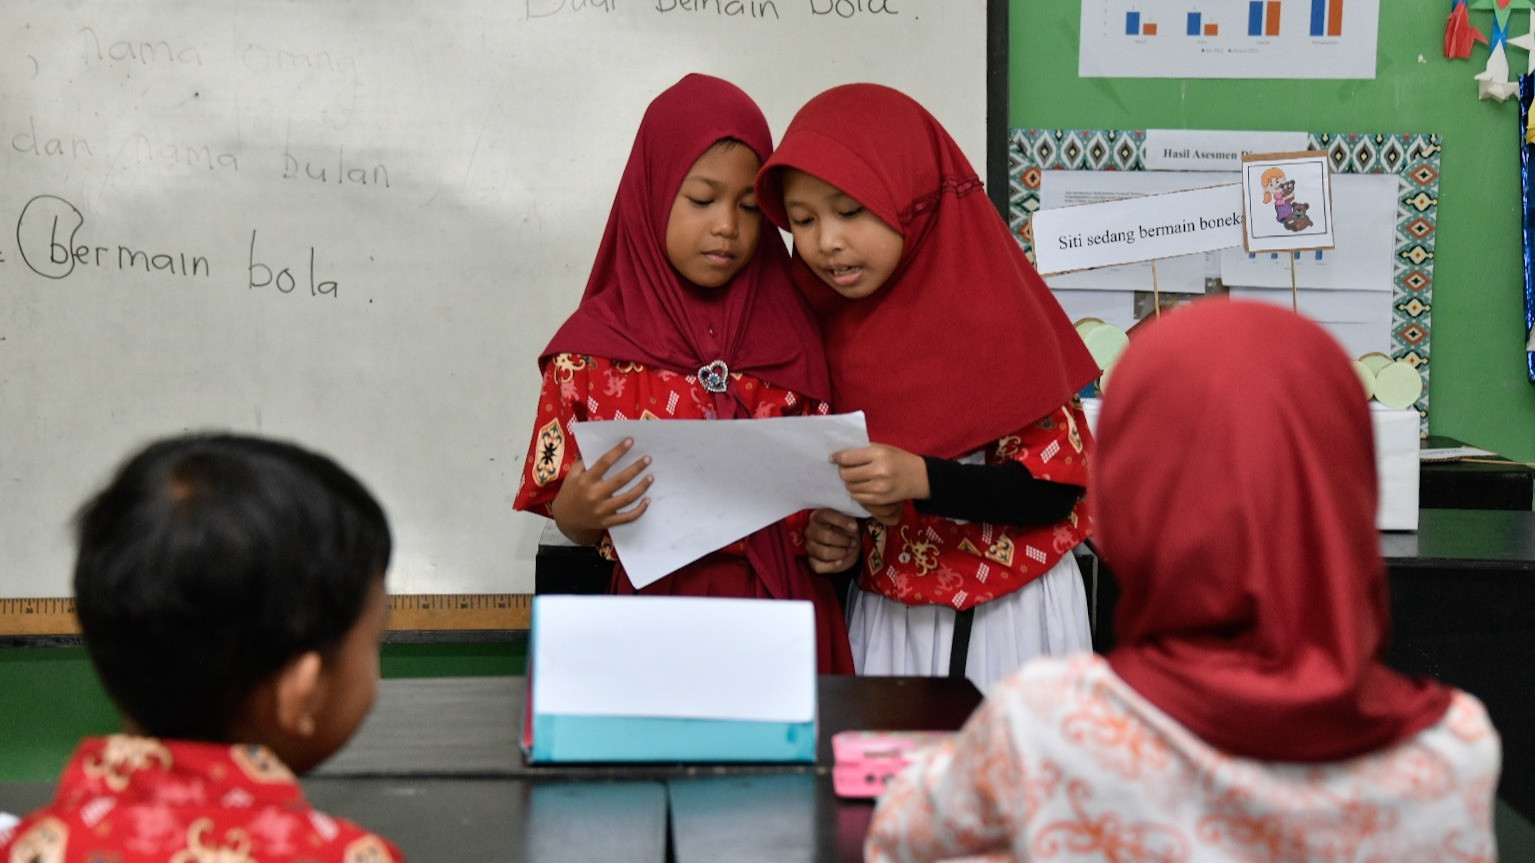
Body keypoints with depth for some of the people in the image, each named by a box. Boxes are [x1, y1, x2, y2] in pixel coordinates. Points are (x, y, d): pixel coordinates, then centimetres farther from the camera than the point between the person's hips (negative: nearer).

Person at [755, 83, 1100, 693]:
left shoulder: (993, 311, -14)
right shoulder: (829, 323, 3)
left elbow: (1057, 484, -15)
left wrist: (919, 479, -26)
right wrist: (826, 534, -3)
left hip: (1004, 617, -4)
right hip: (880, 614, 5)